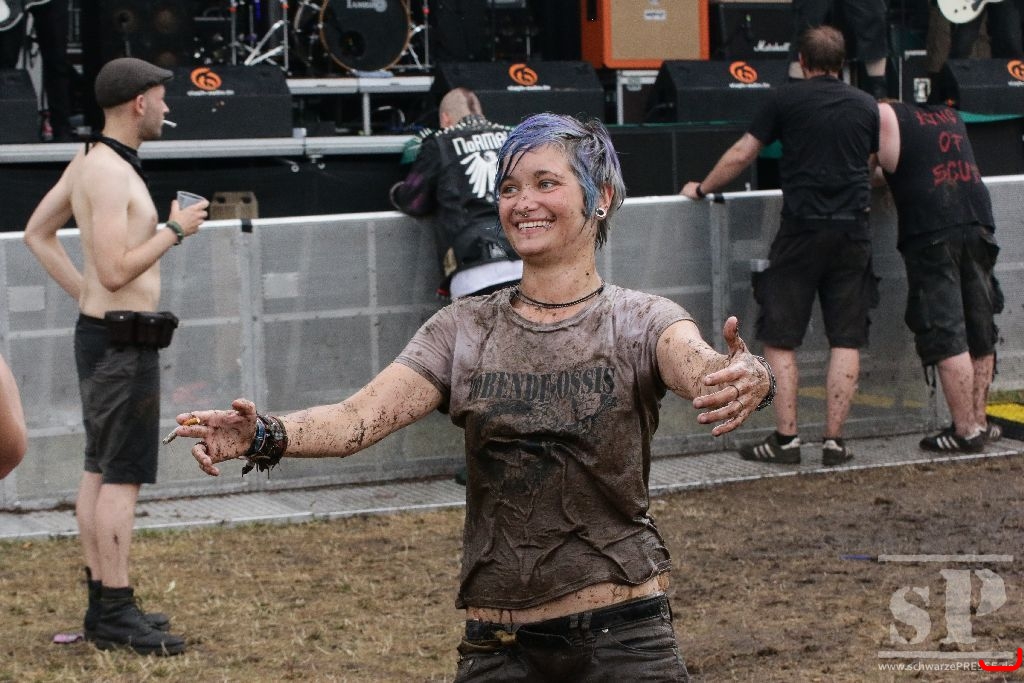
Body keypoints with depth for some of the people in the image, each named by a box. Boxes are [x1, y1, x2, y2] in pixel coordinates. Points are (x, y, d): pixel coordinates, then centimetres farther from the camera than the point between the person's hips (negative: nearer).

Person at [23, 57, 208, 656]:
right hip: (123, 341, -11)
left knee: (100, 471, 13)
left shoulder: (89, 161, 12)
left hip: (103, 330, 11)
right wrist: (175, 231, -15)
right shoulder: (110, 173, -19)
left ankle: (103, 602, 19)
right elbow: (117, 270, -25)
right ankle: (116, 614, -5)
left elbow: (38, 233, 21)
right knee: (123, 477, -8)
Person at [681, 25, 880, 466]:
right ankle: (834, 442, 4)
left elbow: (740, 155, 0)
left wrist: (701, 189, 15)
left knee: (780, 340, 5)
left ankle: (786, 439, 2)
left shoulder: (785, 99, -2)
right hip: (853, 231, 3)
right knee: (845, 341, 6)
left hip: (801, 229, -3)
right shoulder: (868, 107, 9)